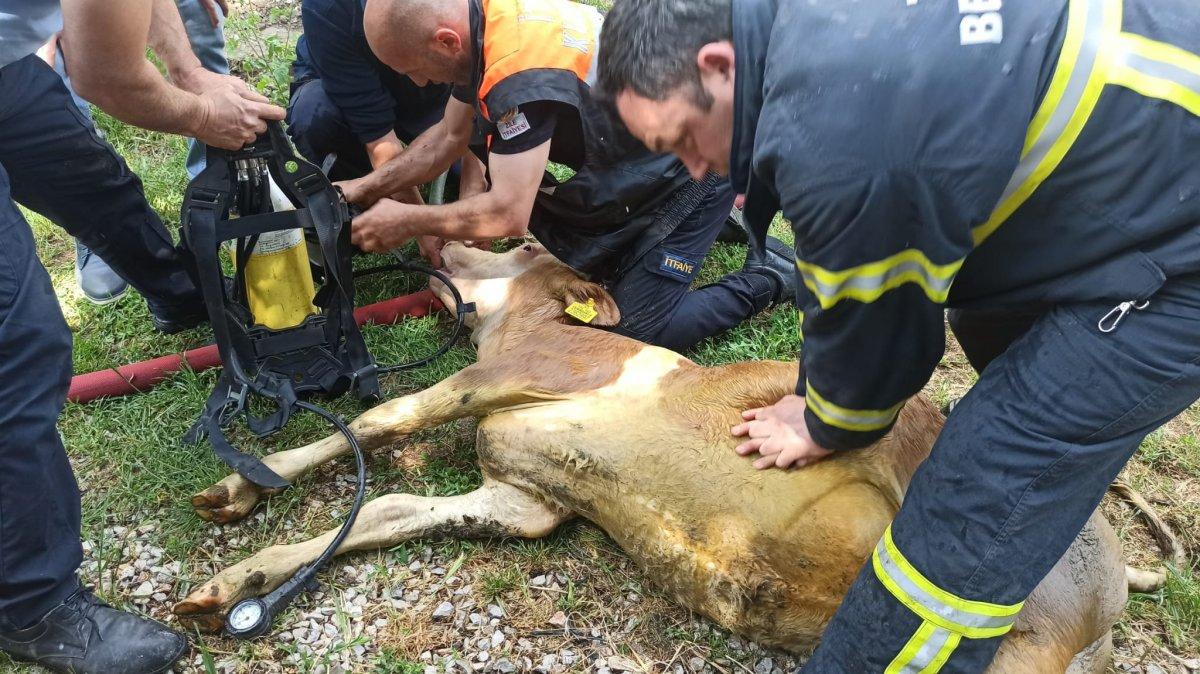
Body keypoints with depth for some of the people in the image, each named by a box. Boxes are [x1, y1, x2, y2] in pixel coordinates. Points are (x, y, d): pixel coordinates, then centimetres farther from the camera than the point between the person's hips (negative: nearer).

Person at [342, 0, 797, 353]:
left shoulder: (521, 68, -35)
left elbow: (508, 215, -33)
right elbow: (449, 137, 9)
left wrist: (407, 222, -19)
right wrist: (368, 187, 3)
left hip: (693, 171, -9)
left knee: (639, 331, -11)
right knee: (579, 266, 17)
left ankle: (775, 276, 6)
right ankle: (714, 222, 26)